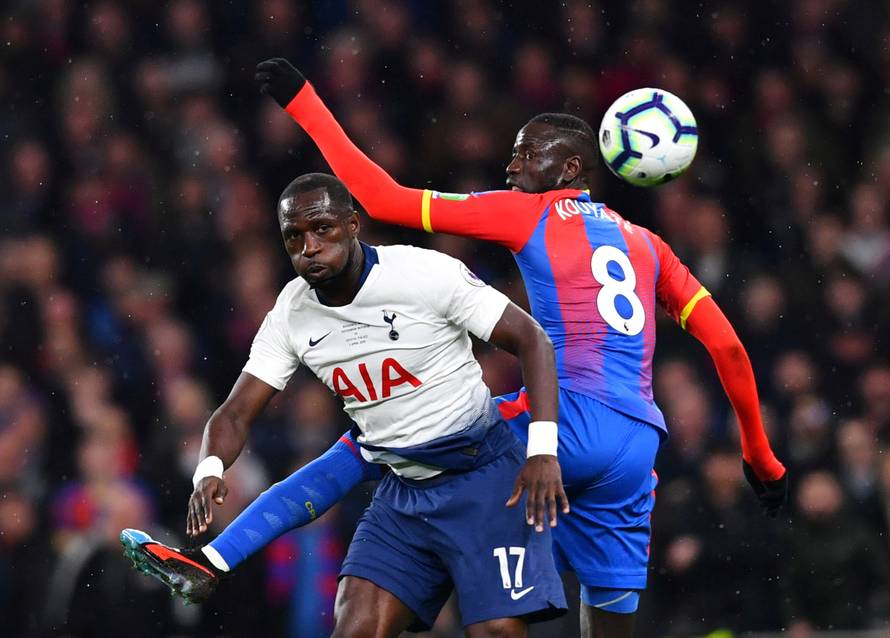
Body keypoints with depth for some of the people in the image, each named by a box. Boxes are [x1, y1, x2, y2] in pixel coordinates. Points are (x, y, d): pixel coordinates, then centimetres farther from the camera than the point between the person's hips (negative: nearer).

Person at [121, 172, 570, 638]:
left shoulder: (426, 273, -17)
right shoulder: (291, 316, -1)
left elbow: (531, 340, -14)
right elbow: (236, 412, 0)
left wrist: (543, 450, -25)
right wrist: (209, 471, -24)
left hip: (483, 477, -5)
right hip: (401, 491, 5)